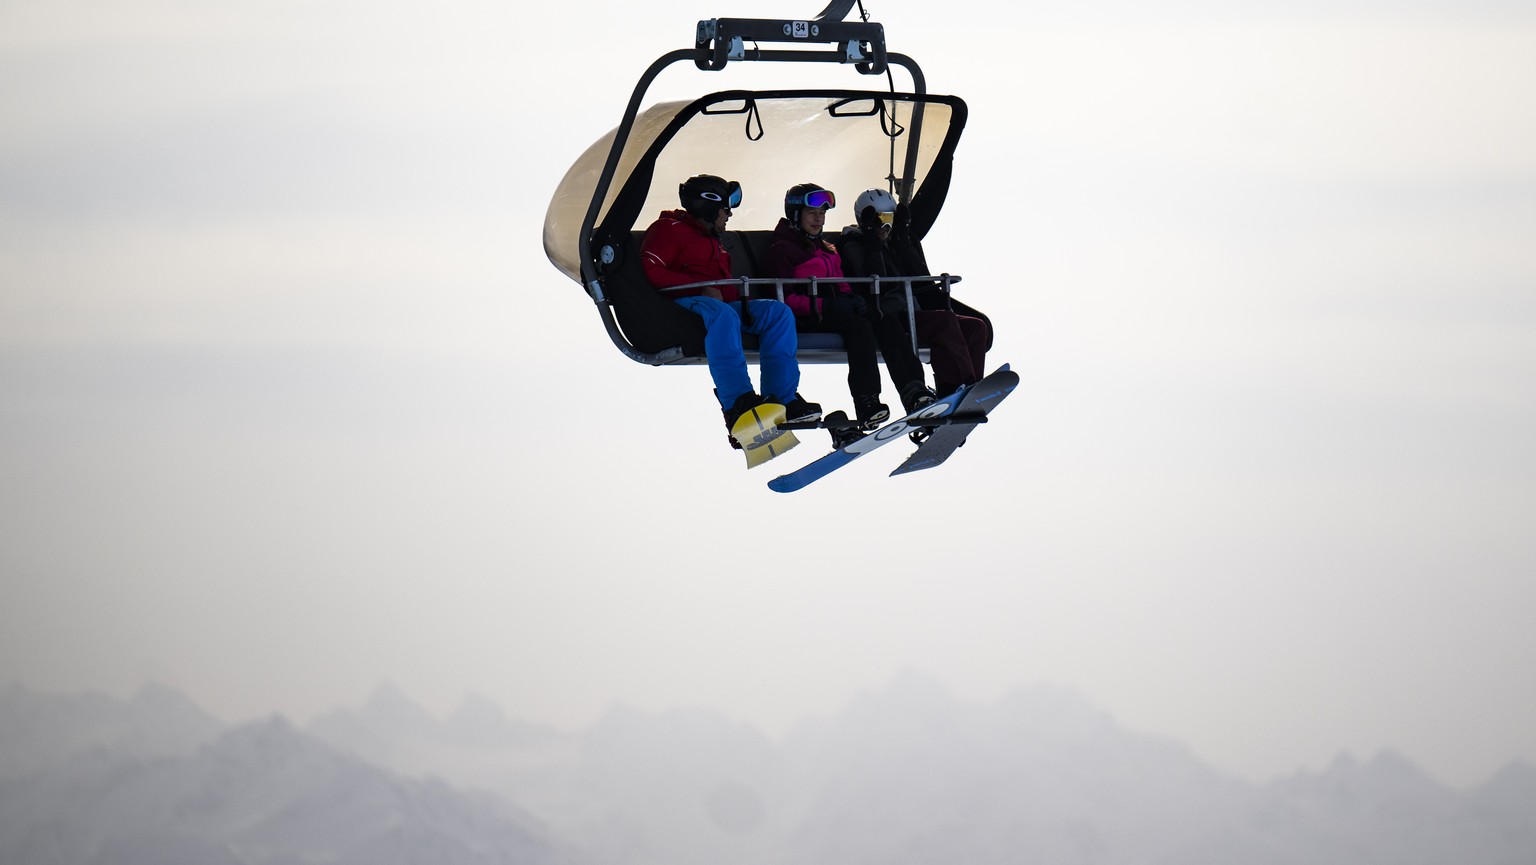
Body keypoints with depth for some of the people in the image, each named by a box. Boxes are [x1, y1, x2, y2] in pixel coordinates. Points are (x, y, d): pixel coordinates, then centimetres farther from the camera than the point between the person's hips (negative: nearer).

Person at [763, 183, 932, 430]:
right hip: (805, 321, -8)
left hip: (832, 311, 8)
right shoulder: (782, 250, 1)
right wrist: (825, 305, -21)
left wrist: (852, 300, 0)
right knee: (859, 326, -34)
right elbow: (785, 299, -10)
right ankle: (866, 404, -44)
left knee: (888, 324, -19)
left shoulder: (827, 249, 28)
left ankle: (913, 391, -34)